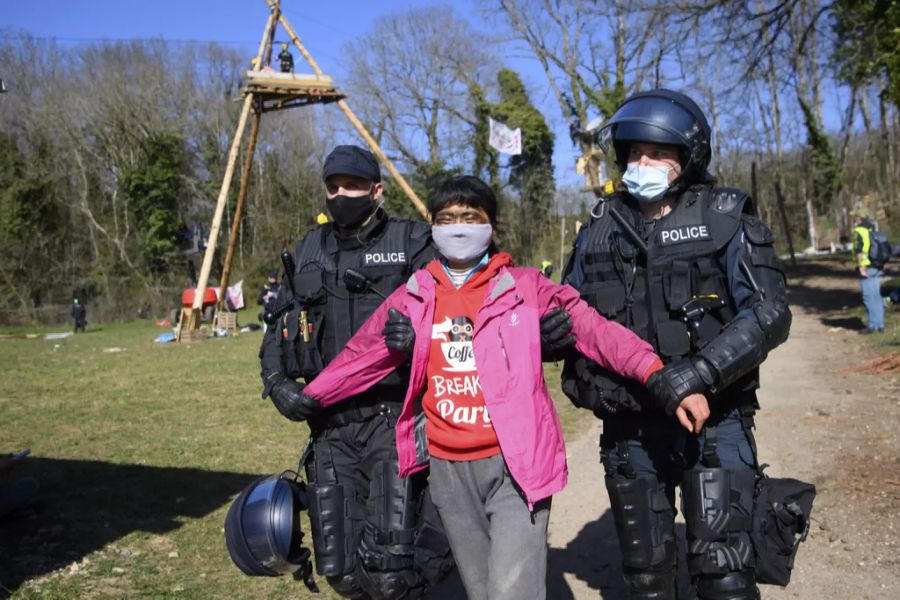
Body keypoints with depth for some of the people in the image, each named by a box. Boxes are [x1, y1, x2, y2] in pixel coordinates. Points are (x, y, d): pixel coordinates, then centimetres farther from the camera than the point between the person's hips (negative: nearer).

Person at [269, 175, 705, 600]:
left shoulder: (524, 288, -1)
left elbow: (591, 327, -9)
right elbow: (360, 355, 16)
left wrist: (654, 373, -22)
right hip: (448, 470, 4)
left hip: (514, 464, -3)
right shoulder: (413, 298, 7)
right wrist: (308, 400, 22)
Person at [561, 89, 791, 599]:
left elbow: (769, 314, -12)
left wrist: (702, 371, -25)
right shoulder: (602, 228, 6)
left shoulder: (725, 220, -4)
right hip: (629, 427, 4)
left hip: (713, 421, -3)